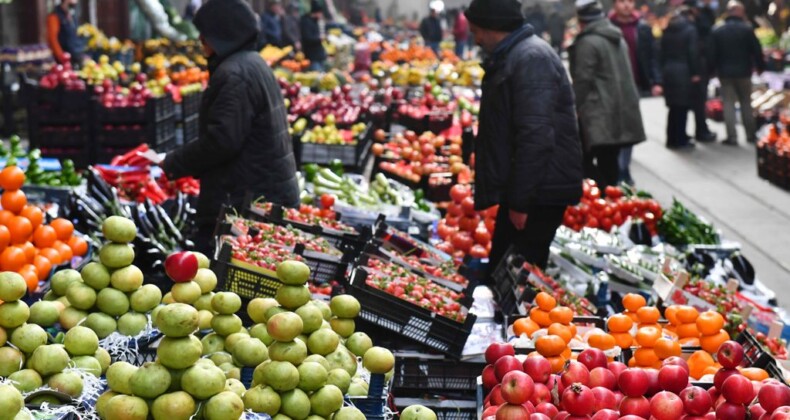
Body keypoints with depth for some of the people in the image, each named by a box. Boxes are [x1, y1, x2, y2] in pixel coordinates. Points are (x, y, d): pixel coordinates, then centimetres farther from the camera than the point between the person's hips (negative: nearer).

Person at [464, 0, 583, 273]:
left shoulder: (532, 58, -17)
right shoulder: (512, 56, 16)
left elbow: (536, 136, -25)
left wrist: (520, 200, -24)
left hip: (539, 192, -10)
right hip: (524, 189, 11)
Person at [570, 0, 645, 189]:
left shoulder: (587, 42, -12)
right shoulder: (618, 39, 17)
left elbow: (582, 81, -13)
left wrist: (576, 109, -5)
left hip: (598, 114, -9)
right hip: (621, 113, 9)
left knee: (586, 160, -7)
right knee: (610, 161, 13)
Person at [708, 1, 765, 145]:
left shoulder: (717, 31, -2)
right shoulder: (747, 29, -6)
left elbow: (711, 54, -1)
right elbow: (757, 51, -5)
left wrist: (713, 69, 9)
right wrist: (760, 67, 7)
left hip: (725, 73, 0)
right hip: (743, 72, 0)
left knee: (728, 103, 2)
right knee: (746, 103, 11)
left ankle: (732, 137, -3)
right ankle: (751, 134, 15)